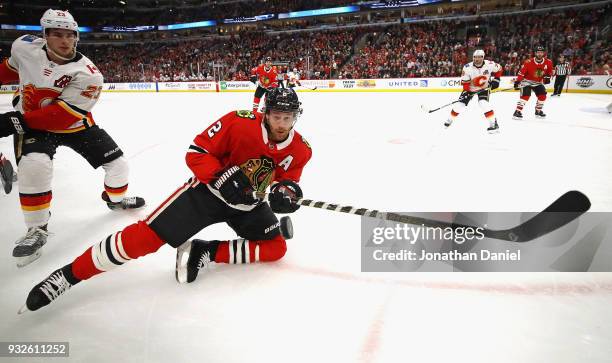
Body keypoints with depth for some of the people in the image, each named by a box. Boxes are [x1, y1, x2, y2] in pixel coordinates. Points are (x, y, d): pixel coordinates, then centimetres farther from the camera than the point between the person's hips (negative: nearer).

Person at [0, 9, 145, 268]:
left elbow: (62, 116, -29)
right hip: (30, 123, 0)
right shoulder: (25, 47, -13)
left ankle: (116, 198, 33)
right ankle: (37, 229, -9)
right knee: (34, 166, -28)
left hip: (74, 123, 0)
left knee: (117, 163, -1)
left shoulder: (87, 74, -24)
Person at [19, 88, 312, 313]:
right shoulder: (239, 123, -21)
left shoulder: (299, 150, -8)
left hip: (248, 204, 5)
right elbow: (197, 152, -15)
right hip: (208, 190, -4)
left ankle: (204, 252, -6)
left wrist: (285, 189, -16)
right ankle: (68, 274, 3)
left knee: (276, 248, -10)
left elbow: (286, 178, 7)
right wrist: (222, 177, -31)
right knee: (145, 237, -14)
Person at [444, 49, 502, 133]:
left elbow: (499, 69, 1)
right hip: (471, 88, 1)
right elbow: (464, 82, -17)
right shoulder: (467, 67, -22)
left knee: (483, 103, -25)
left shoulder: (490, 64, -20)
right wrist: (466, 92, -27)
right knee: (460, 104, -5)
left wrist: (496, 80, -6)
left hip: (484, 88, -1)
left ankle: (494, 124, -18)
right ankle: (450, 119, 20)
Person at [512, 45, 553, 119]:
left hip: (538, 82, 5)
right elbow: (521, 72, -21)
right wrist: (517, 81, -26)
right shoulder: (529, 62, -22)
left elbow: (550, 70, 12)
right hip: (527, 81, -5)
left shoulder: (548, 62, -7)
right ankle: (517, 111, -21)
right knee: (526, 95, -23)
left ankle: (538, 111, 17)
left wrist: (548, 77, -2)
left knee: (543, 96, -2)